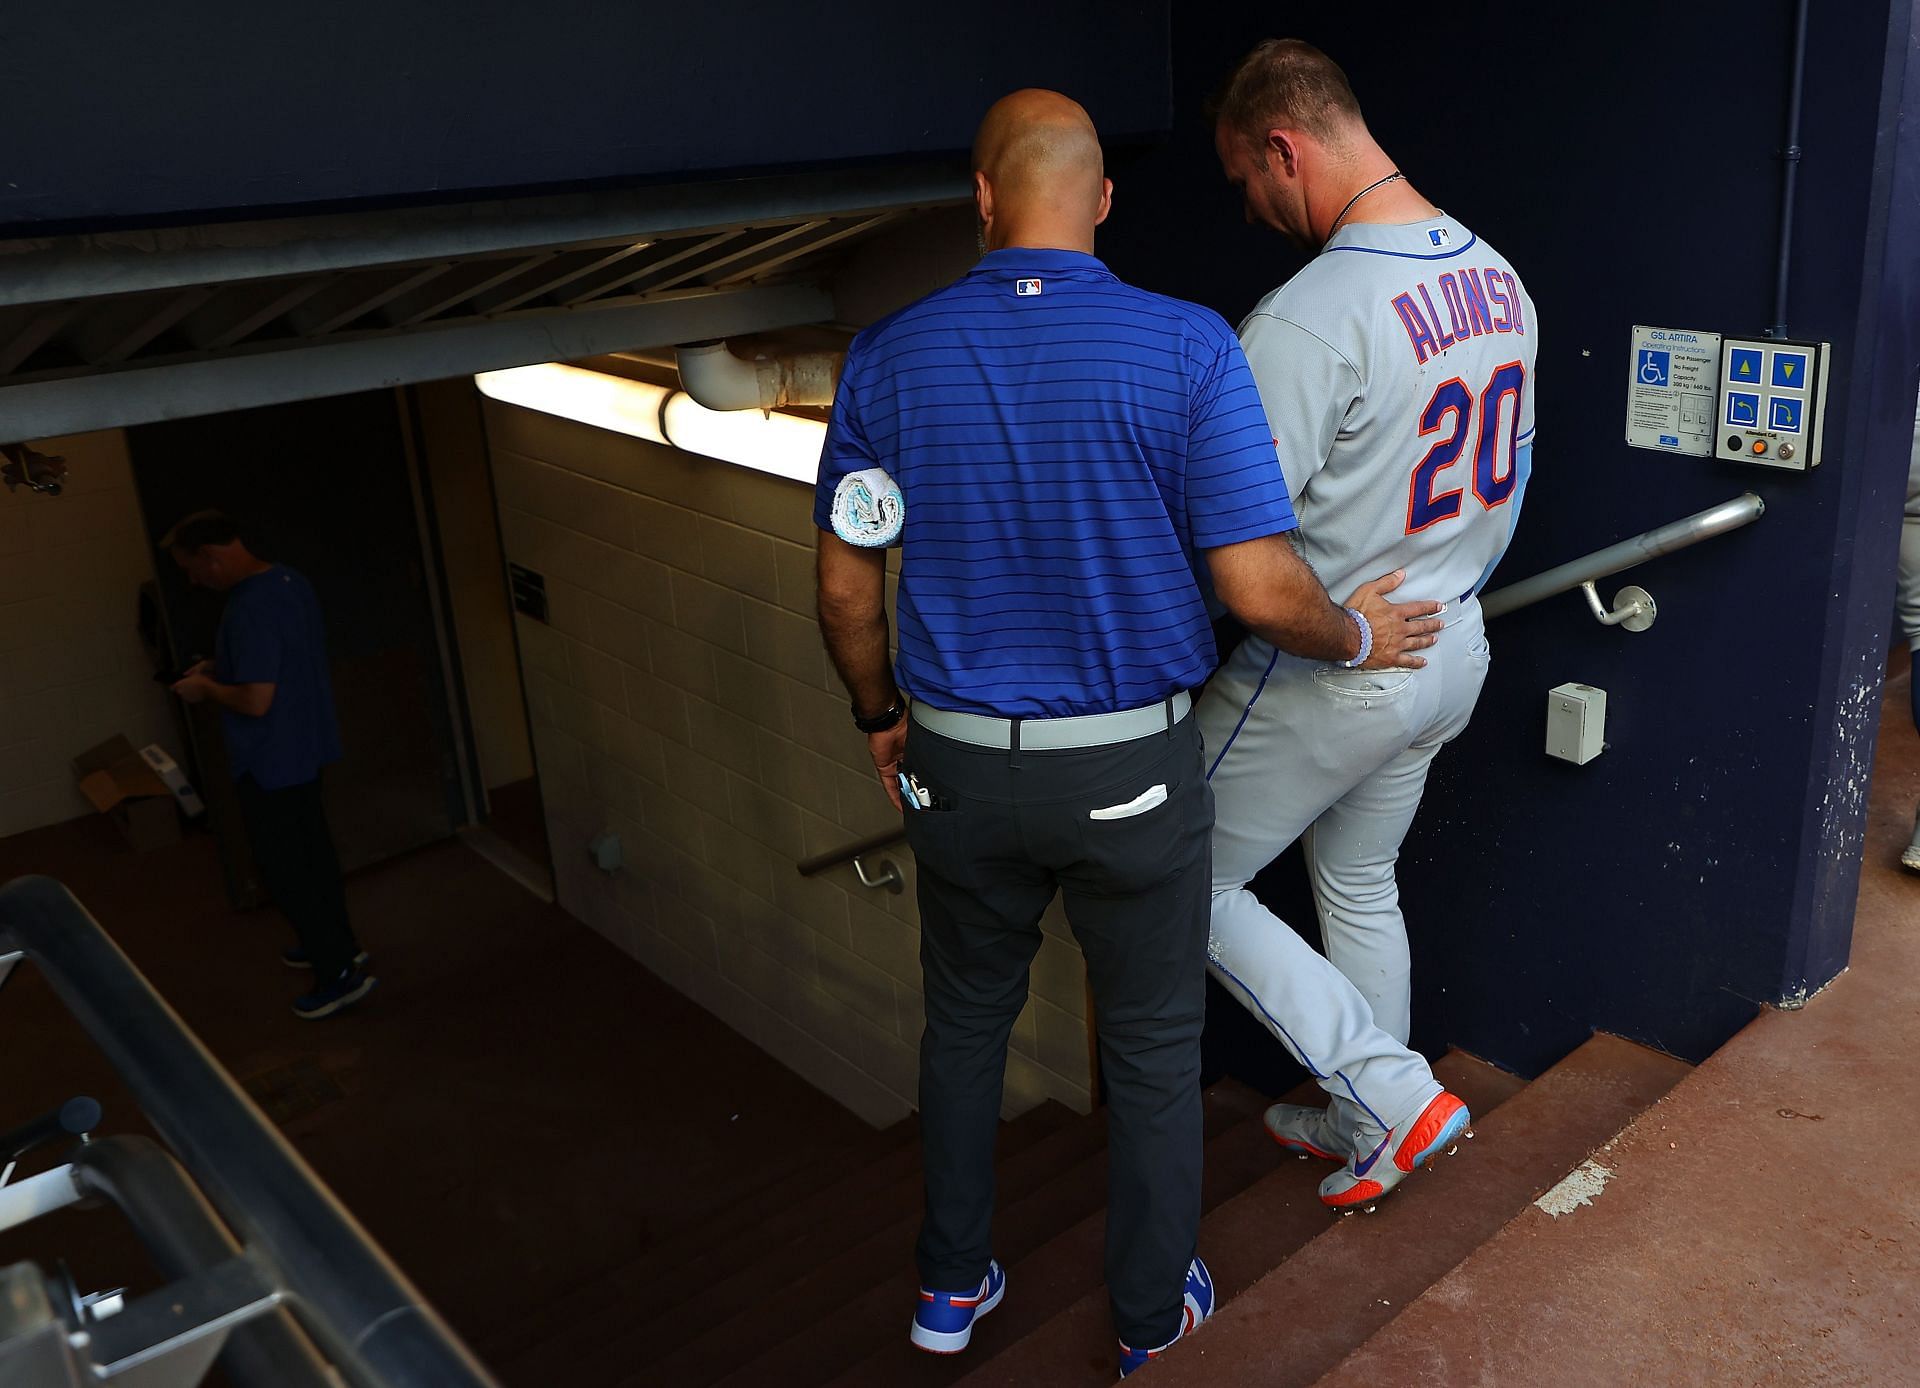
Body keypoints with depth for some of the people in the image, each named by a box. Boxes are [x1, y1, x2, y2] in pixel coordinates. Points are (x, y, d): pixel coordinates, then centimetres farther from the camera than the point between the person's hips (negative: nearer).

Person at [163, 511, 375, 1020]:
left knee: (281, 867, 2)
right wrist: (221, 668, 11)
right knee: (311, 849, 22)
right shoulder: (289, 581, 3)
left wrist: (205, 688, -12)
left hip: (272, 760, -9)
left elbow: (256, 701, -29)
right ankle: (338, 943, 36)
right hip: (305, 745, 10)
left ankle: (341, 972, 9)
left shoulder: (249, 610, -27)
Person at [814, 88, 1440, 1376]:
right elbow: (1261, 588, -17)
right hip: (1131, 770, -2)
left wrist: (881, 716, 17)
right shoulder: (1187, 348, -14)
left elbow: (847, 587, 0)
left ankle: (952, 1283, 40)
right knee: (1153, 1043, 17)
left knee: (967, 1017, 23)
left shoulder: (890, 356, -6)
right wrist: (1357, 636, 5)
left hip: (960, 765, 3)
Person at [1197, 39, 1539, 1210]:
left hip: (1329, 677, -8)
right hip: (1451, 655, 9)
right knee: (1361, 888, 25)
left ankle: (1396, 1092, 12)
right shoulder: (1497, 278, 3)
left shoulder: (1307, 320, -26)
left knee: (1191, 887, 10)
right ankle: (1365, 1124, 41)